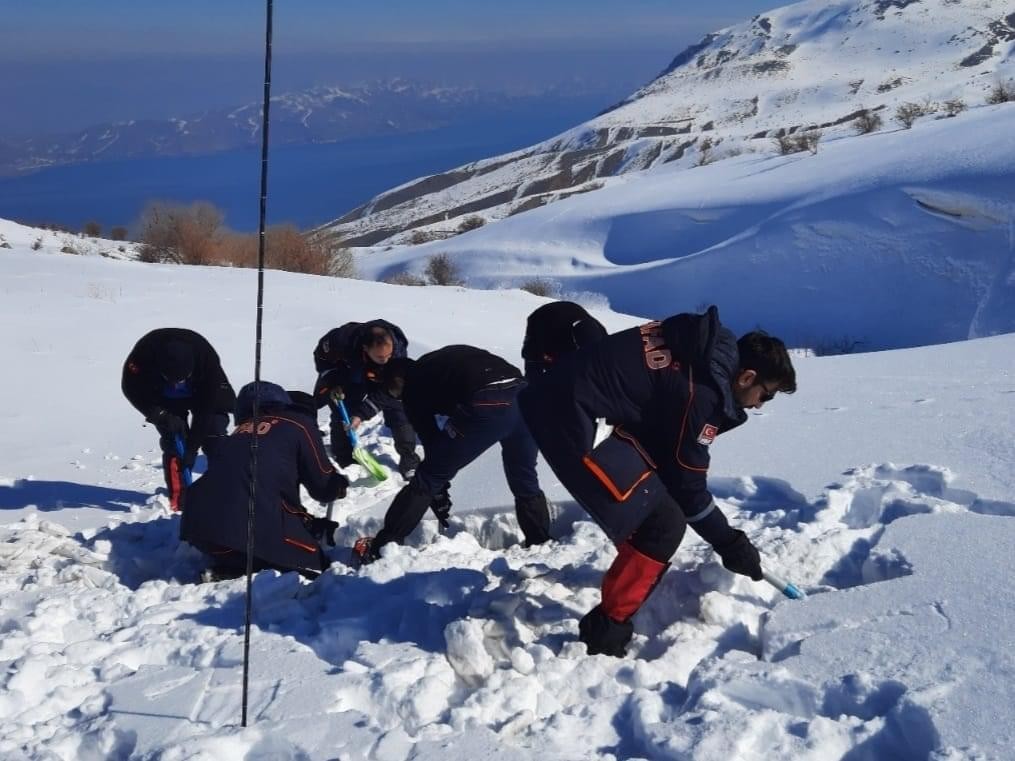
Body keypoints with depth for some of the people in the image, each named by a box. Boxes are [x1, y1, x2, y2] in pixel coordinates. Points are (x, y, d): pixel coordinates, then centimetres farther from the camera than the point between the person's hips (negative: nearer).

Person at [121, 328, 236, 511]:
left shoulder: (205, 356, -39)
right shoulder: (145, 351, -38)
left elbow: (206, 407, -31)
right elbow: (132, 388, -22)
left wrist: (192, 446, -31)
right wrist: (162, 416, -29)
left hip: (203, 392, 0)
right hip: (165, 399, 1)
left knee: (215, 432, -15)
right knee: (172, 440, -14)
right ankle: (178, 496, -4)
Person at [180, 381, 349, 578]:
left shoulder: (239, 433, 29)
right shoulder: (298, 423, 12)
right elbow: (323, 486, 11)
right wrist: (340, 485, 34)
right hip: (253, 524, -7)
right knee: (316, 565, 6)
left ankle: (231, 567, 5)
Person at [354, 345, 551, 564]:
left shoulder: (412, 386, 17)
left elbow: (430, 440, 17)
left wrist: (439, 497, 25)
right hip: (521, 395, 6)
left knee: (427, 479, 6)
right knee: (524, 481, 26)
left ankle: (380, 547, 9)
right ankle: (540, 546, 33)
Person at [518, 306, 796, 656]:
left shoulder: (710, 346, 9)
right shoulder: (702, 391, -17)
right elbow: (687, 484, -8)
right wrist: (730, 543, 4)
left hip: (573, 401, 10)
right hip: (572, 417, -10)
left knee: (649, 509, 20)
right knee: (663, 525, -8)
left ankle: (617, 609, 34)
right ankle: (604, 634, 1)